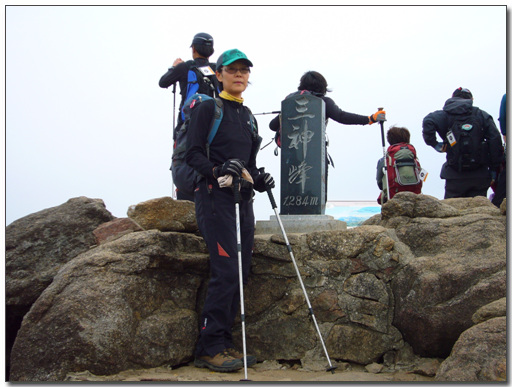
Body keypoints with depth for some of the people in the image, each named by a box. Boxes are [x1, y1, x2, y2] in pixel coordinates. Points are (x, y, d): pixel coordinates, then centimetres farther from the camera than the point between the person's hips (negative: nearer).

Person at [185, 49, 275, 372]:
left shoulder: (248, 115, 20)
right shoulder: (208, 108, 0)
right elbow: (193, 154, -7)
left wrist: (258, 179, 4)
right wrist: (218, 170, -23)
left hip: (243, 199, 7)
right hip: (214, 196, -7)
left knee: (241, 272, 4)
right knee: (226, 270, -15)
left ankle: (224, 343, 12)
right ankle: (210, 348, -8)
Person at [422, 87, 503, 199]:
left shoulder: (445, 114, 5)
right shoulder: (482, 115, 9)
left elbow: (428, 121, -17)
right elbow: (495, 141, 0)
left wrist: (433, 143, -6)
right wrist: (494, 169, 3)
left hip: (455, 177, -1)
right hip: (480, 176, 1)